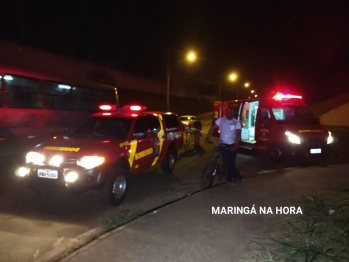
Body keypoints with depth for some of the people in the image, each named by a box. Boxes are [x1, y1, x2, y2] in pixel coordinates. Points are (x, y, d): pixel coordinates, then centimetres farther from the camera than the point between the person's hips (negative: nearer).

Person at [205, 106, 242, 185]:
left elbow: (238, 134, -12)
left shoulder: (237, 122, -5)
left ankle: (229, 178, 26)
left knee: (232, 163, 8)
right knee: (228, 163, -8)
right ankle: (237, 177, 9)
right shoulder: (221, 120, -6)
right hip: (223, 145, -1)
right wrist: (207, 138, -17)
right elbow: (212, 128, -5)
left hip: (232, 145, 1)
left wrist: (235, 146, -23)